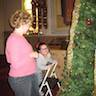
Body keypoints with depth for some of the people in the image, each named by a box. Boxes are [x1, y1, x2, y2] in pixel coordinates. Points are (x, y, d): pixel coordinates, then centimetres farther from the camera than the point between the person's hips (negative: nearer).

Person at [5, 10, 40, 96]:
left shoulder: (21, 37, 7)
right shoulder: (13, 39, -22)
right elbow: (16, 64, -26)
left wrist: (33, 53, 4)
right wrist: (30, 55, -18)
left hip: (30, 75, 9)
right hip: (20, 79, -9)